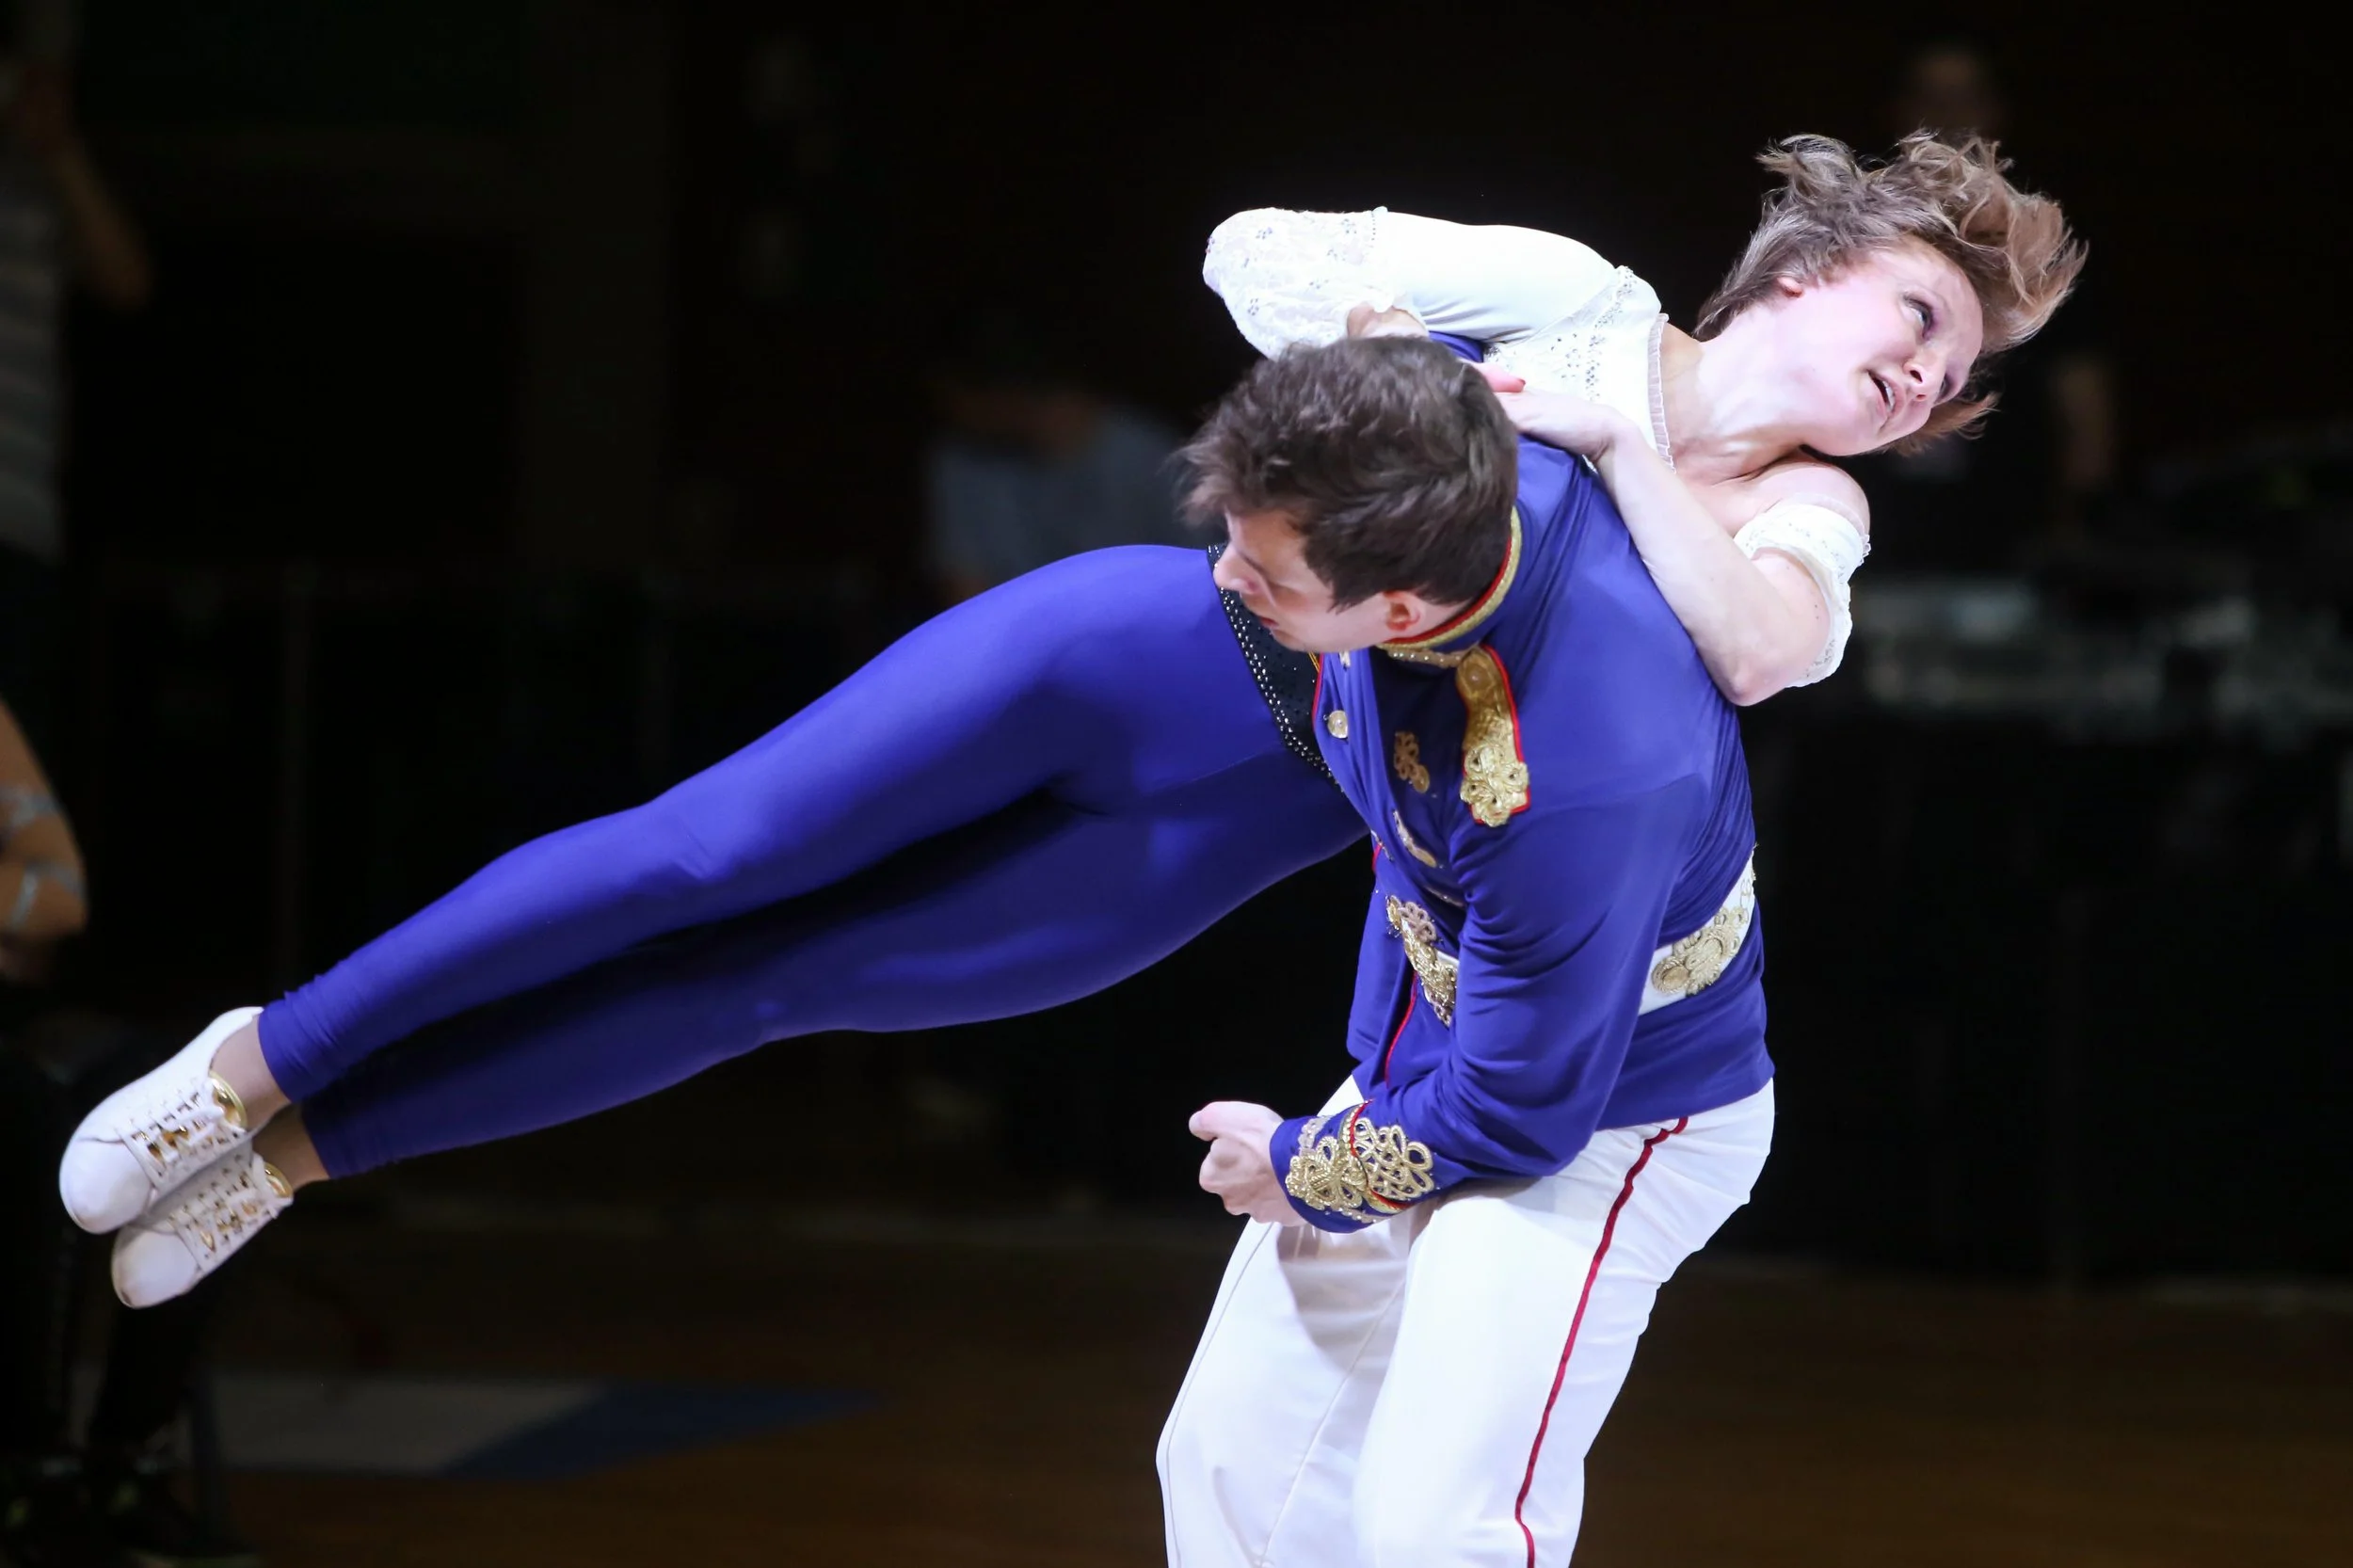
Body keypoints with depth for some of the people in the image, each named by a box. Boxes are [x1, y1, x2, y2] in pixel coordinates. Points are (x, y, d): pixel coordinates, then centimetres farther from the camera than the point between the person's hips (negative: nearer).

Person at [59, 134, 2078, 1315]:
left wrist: (1620, 451, -25)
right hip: (1148, 647, -2)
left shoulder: (1799, 533, 1)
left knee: (774, 983, 2)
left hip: (1211, 849, 2)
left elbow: (1760, 651, -22)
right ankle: (267, 1061, 9)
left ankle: (308, 1142, 12)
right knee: (699, 859, -7)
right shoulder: (1573, 299, -2)